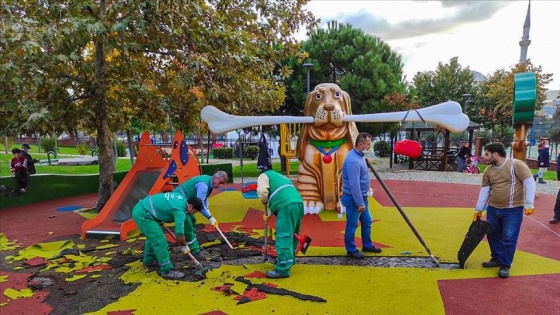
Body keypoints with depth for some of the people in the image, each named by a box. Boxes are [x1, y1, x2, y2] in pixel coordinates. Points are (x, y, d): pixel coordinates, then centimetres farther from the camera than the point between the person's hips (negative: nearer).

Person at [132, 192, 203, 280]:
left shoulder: (182, 199, 6)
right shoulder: (180, 210, -21)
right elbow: (179, 233, -22)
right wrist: (184, 246, -5)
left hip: (140, 209, 10)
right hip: (143, 214, -10)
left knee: (153, 236, 28)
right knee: (160, 241, -8)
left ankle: (148, 260, 46)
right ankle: (167, 270, 1)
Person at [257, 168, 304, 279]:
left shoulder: (264, 175, 15)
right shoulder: (279, 176, 38)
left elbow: (262, 191, -6)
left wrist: (264, 201, 14)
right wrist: (269, 215, 37)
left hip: (287, 206, -9)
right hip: (298, 203, 9)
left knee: (284, 237, -6)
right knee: (292, 234, 21)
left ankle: (283, 270, -4)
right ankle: (290, 260, 37)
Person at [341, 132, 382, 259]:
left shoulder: (358, 156, 7)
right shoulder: (353, 160, -26)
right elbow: (354, 184, -28)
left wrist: (365, 161, 8)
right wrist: (360, 203, -25)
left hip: (362, 196, 10)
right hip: (353, 198, -10)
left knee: (367, 221, 19)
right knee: (352, 225, 5)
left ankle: (367, 245, 35)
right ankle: (351, 250, 19)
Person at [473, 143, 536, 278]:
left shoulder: (517, 165, -13)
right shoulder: (488, 171, 4)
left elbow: (530, 183, -14)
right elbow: (484, 191, 7)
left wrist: (529, 204, -19)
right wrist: (478, 209, 9)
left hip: (513, 210, -6)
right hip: (493, 209, 6)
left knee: (508, 238, -1)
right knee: (492, 235, 14)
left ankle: (505, 265, 13)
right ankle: (497, 259, 32)